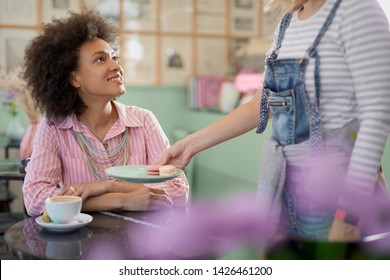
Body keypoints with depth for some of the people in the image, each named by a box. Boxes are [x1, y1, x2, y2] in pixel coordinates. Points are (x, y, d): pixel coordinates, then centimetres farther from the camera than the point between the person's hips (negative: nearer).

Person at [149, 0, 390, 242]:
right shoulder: (289, 21, 10)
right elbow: (262, 105, 15)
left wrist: (348, 216, -20)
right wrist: (192, 144, 12)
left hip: (337, 186, -6)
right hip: (285, 185, 7)